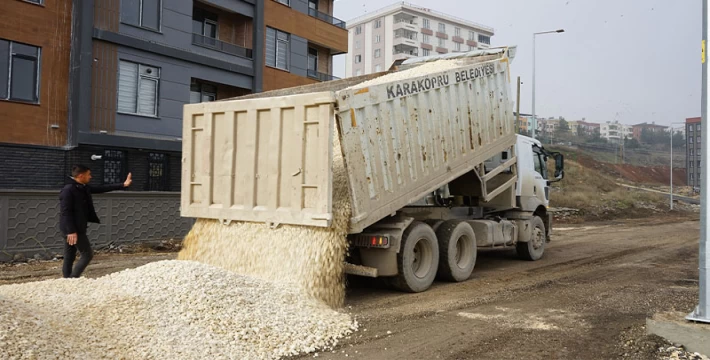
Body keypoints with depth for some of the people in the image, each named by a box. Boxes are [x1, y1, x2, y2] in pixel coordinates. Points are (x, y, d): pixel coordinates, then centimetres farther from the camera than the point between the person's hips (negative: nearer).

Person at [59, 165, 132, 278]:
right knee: (87, 254, -5)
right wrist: (71, 231, -24)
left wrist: (122, 185, 15)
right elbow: (65, 212, -21)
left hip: (78, 228, 9)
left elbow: (100, 189, 17)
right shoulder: (68, 190, -17)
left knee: (69, 258, 10)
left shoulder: (83, 188, 10)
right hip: (73, 230, -9)